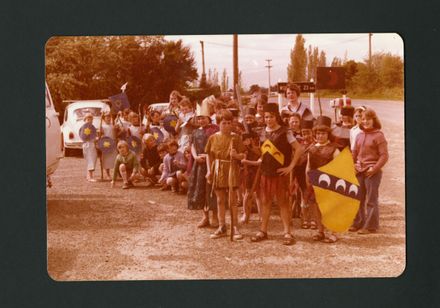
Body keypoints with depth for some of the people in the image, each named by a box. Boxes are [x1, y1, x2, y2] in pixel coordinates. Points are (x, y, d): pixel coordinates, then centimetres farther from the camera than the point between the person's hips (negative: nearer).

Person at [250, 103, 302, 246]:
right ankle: (263, 231, 17)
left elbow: (298, 149, -10)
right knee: (265, 201, 10)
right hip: (265, 172, 5)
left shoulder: (285, 132, -8)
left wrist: (291, 166, -12)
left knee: (283, 202, 0)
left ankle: (287, 232, 3)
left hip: (280, 173, -5)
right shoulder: (263, 132, 8)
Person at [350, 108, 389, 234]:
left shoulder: (378, 135, -7)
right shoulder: (359, 135, 11)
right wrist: (353, 164, 7)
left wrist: (374, 168, -16)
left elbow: (384, 155, -10)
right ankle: (358, 223, 23)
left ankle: (370, 226, 6)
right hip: (359, 171, 6)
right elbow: (355, 153, 20)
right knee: (359, 198, 13)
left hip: (372, 172, -6)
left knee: (371, 200, 0)